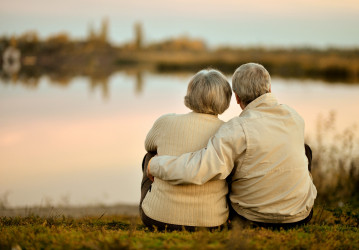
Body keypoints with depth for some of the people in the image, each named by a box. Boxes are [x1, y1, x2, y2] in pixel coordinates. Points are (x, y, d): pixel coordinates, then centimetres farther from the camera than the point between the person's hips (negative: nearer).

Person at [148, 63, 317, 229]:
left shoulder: (238, 130, -24)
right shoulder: (294, 117, -6)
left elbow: (194, 171, -35)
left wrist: (155, 164, -16)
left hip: (252, 219, -2)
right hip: (300, 215, 3)